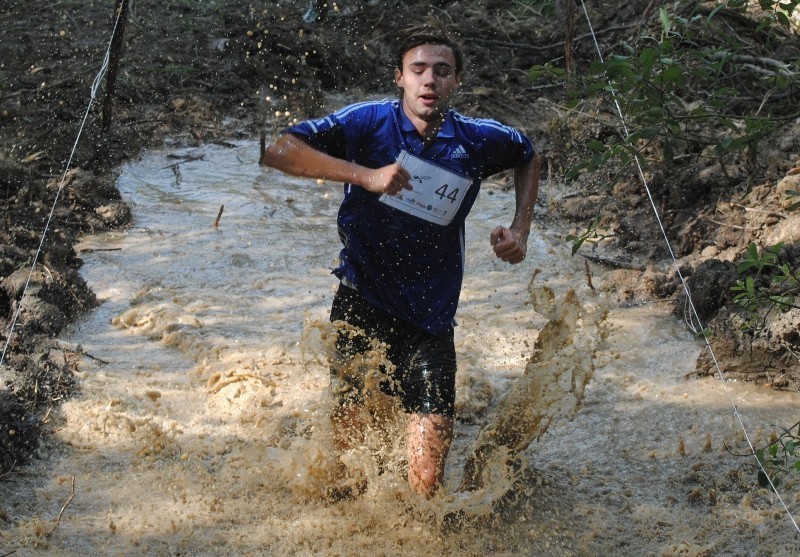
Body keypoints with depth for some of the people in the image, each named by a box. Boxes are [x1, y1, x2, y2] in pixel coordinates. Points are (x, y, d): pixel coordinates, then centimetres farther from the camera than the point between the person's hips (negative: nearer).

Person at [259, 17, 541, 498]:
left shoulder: (479, 141, 0)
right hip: (362, 305, -1)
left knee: (426, 483, -6)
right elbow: (277, 152, -19)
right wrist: (365, 175, -27)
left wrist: (520, 230, 10)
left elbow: (530, 157, 24)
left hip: (430, 321, 1)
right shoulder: (370, 121, -8)